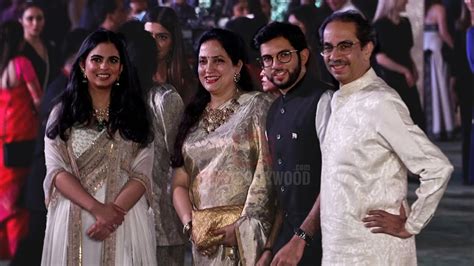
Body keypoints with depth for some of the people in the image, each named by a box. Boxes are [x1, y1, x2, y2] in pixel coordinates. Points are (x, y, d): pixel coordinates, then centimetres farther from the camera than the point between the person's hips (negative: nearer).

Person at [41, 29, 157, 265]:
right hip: (72, 221, 0)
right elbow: (56, 171, -4)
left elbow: (142, 174, -2)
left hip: (125, 221, 0)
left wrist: (114, 210, -18)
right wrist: (97, 208, -17)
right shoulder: (63, 113, 6)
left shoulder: (135, 115, 8)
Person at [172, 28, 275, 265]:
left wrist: (242, 227, -16)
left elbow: (266, 173, -11)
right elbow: (180, 182, 10)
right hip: (205, 240, 5)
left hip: (246, 233, -4)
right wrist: (190, 224, -6)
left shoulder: (257, 106, -2)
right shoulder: (193, 117, 14)